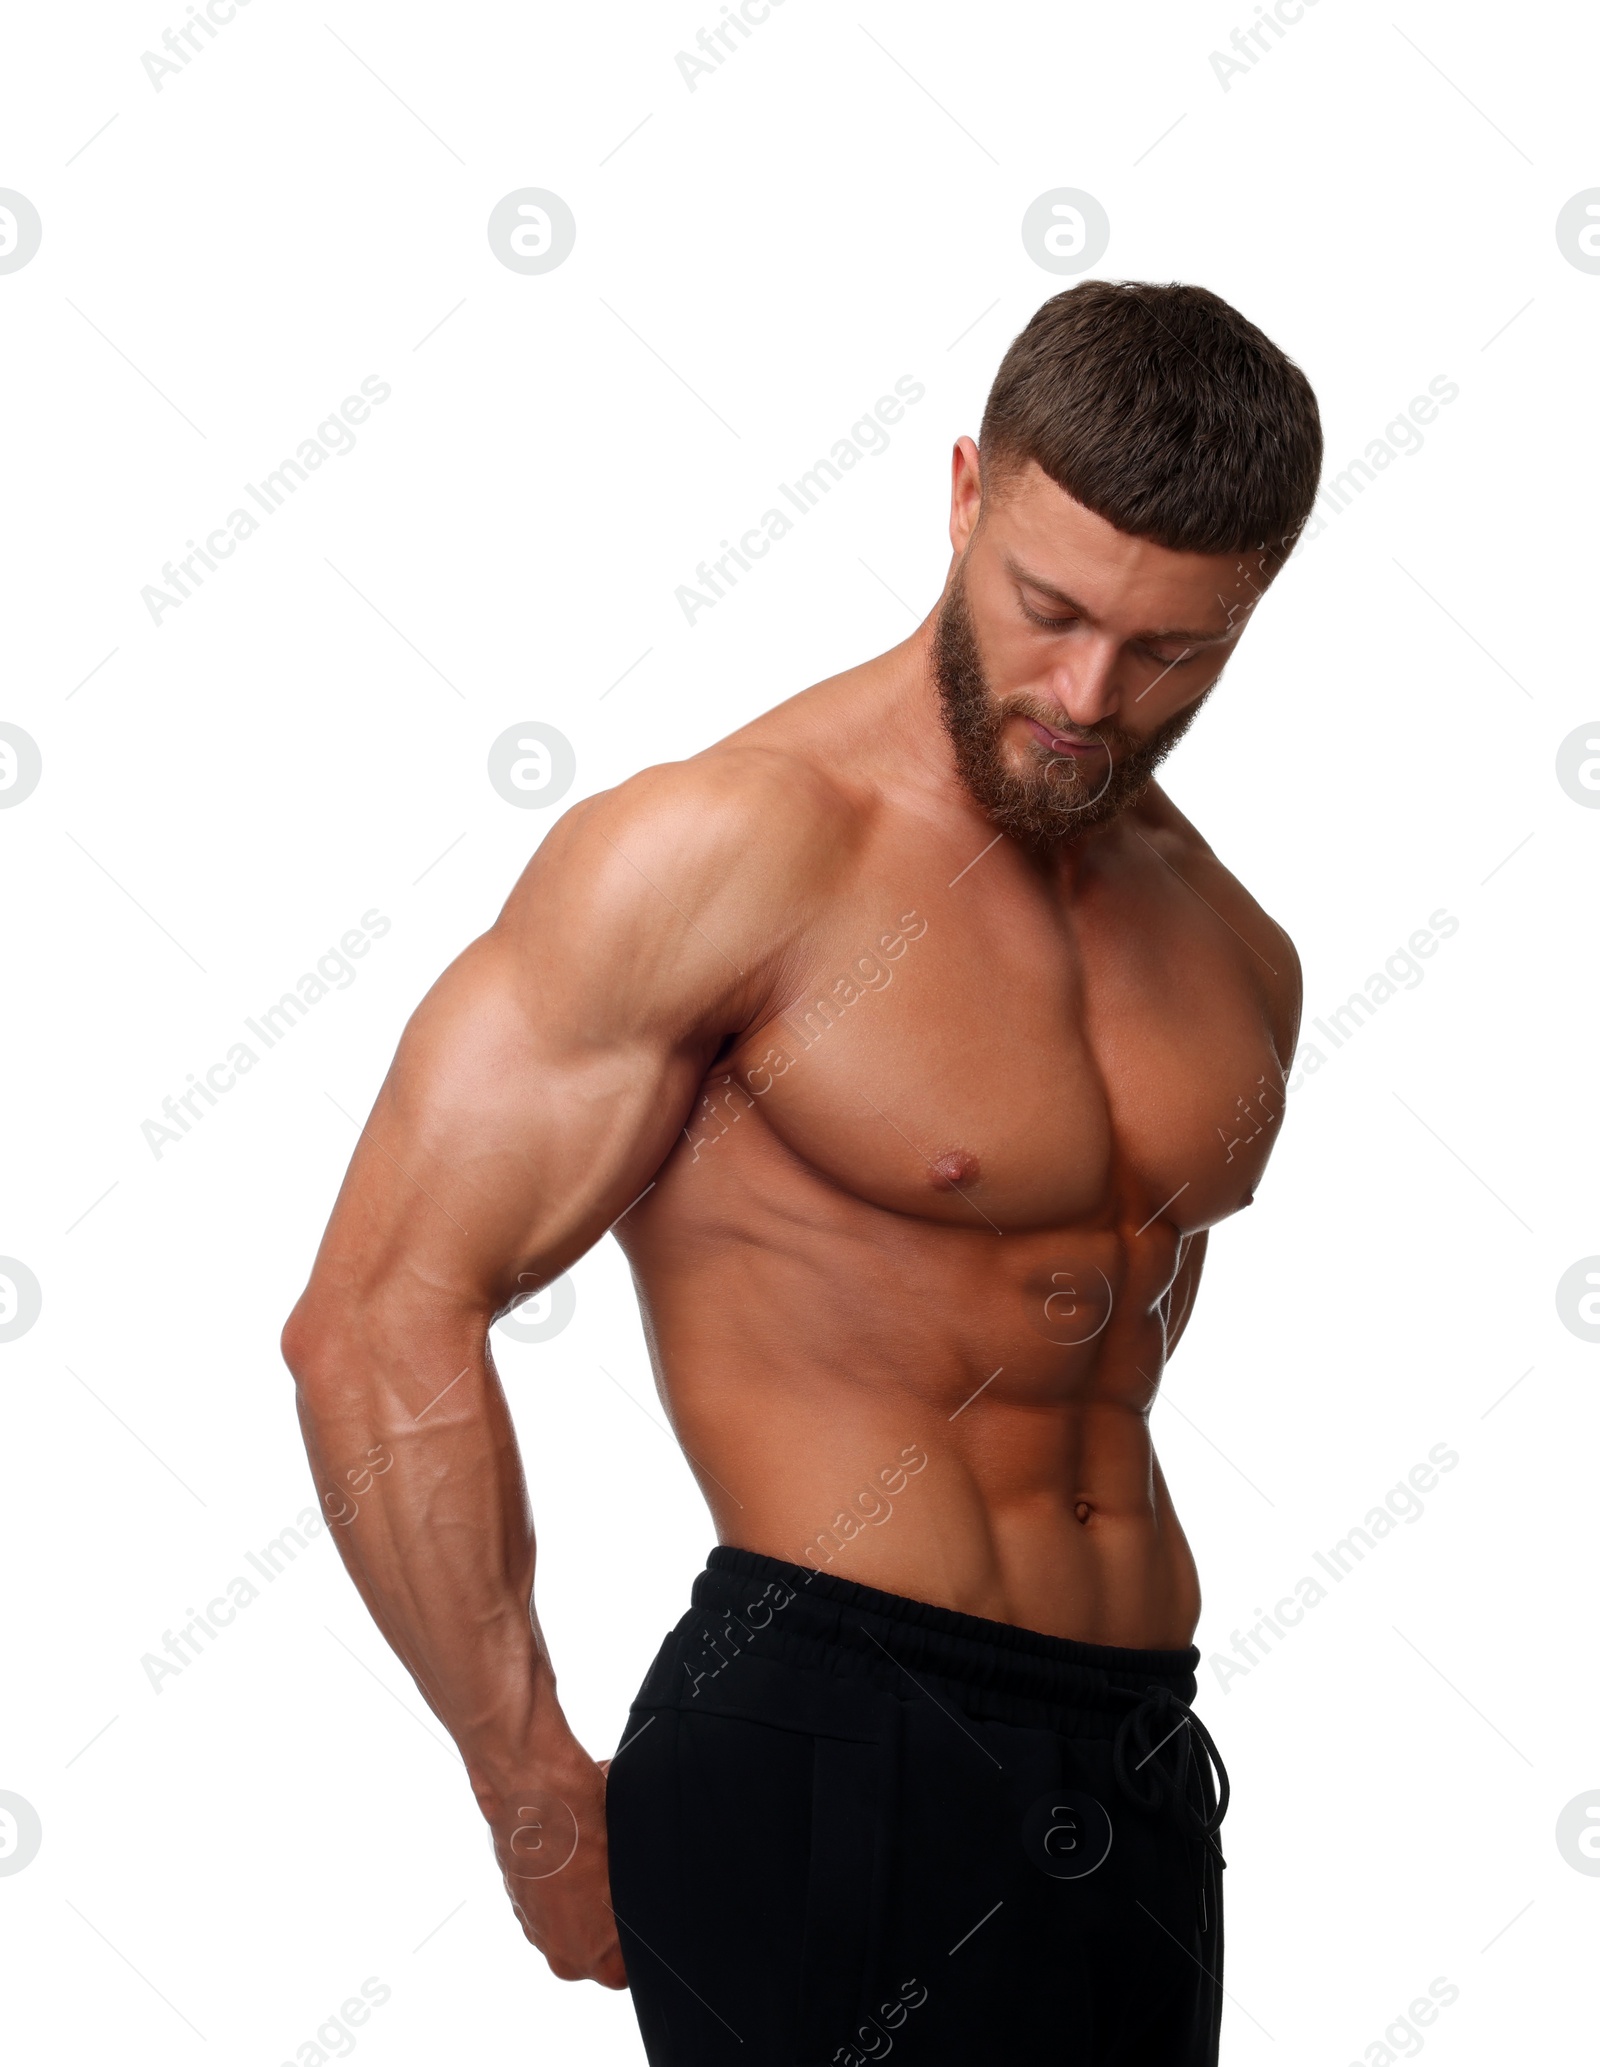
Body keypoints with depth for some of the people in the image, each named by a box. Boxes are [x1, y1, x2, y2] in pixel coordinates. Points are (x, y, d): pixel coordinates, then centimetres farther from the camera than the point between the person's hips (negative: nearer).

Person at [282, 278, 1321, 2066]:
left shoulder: (1236, 958, 10)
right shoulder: (730, 848, -12)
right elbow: (378, 1322, -16)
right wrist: (544, 1813, -13)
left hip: (1141, 1764, 7)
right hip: (837, 1751, -7)